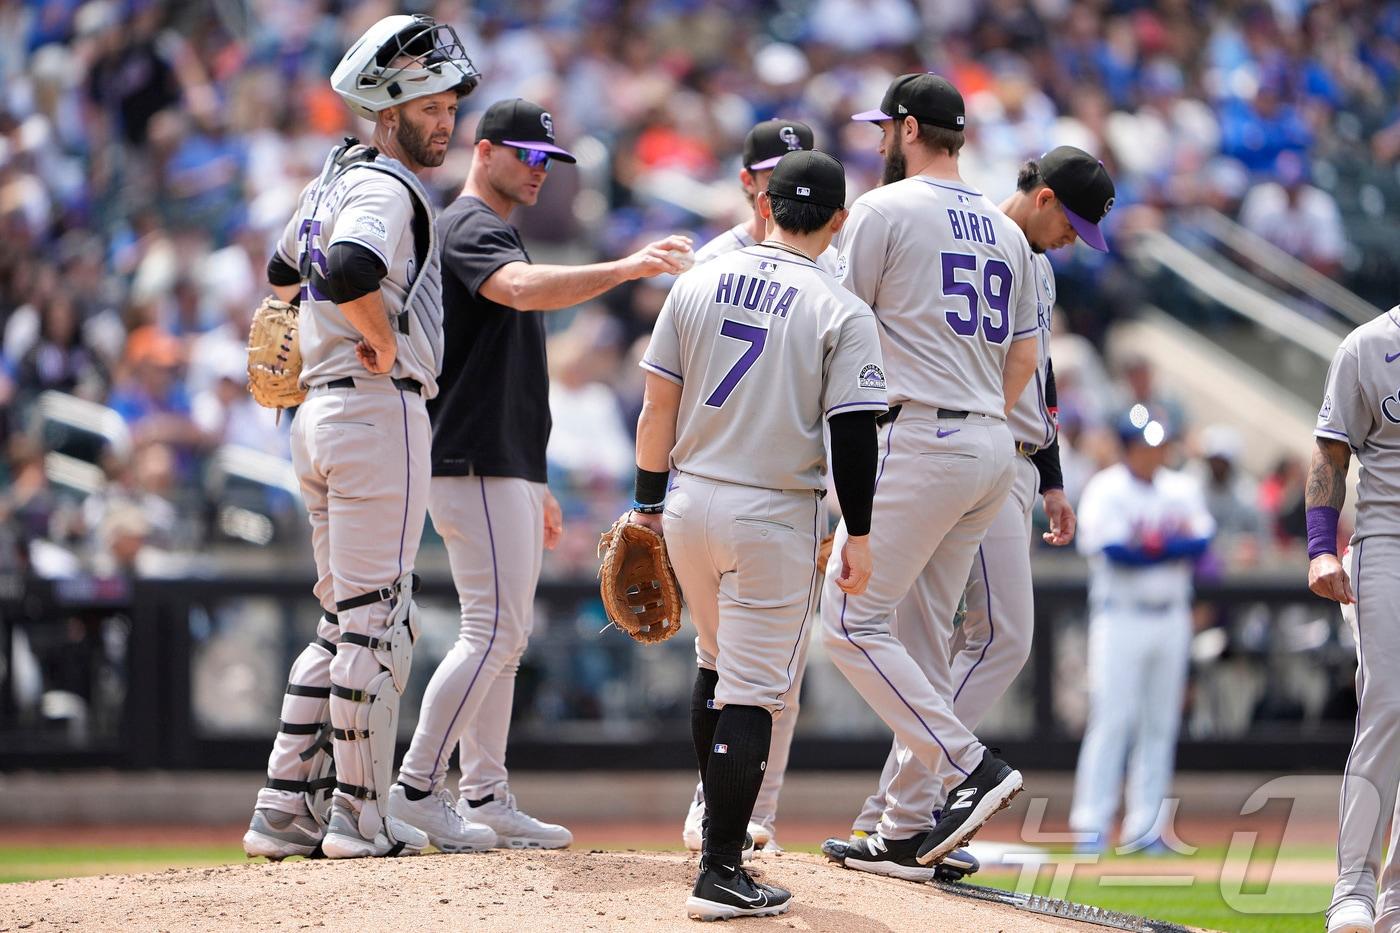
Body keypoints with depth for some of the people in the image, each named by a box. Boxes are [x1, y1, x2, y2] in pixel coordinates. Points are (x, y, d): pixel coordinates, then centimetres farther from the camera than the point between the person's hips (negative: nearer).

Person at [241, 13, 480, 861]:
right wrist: (384, 344, -18)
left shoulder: (334, 181, 17)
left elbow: (286, 273, 34)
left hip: (320, 411, 10)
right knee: (378, 620, -5)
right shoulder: (386, 189, -13)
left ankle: (287, 809, 9)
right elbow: (350, 271, -33)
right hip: (381, 410, -10)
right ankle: (363, 815, -2)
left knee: (346, 622, 13)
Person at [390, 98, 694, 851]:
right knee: (492, 631, -13)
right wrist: (625, 269, -43)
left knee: (504, 634, 10)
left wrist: (535, 487, 23)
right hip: (475, 468, -11)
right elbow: (524, 289, -35)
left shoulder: (495, 234, 23)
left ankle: (486, 798, 13)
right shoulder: (470, 229, -10)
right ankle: (417, 790, -10)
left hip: (508, 472, 11)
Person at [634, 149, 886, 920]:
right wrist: (858, 536, -5)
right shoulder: (842, 313, -8)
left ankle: (718, 820, 32)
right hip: (775, 517, -4)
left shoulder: (697, 285, 3)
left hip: (691, 505, 4)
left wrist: (649, 502, 14)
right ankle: (720, 873, -7)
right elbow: (854, 435, -11)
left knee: (717, 662, 25)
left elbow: (658, 406, 5)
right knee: (755, 691, -3)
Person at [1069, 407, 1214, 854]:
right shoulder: (1105, 491, -5)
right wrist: (1173, 548, -8)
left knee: (1161, 723, 4)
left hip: (1172, 618, 5)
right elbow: (1114, 550, -17)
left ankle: (1145, 826, 7)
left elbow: (1201, 543, -4)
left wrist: (1145, 548, -15)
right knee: (1112, 718, -10)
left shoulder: (1182, 490, 11)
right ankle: (1091, 822, -8)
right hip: (1121, 615, -5)